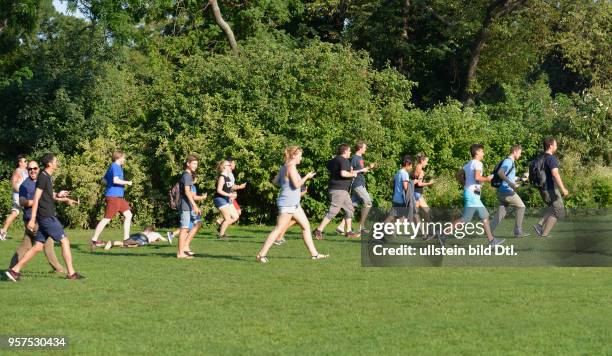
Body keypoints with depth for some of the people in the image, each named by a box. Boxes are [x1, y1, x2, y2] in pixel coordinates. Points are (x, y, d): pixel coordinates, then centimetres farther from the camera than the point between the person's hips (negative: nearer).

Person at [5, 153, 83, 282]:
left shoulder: (48, 177, 16)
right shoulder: (43, 177, -12)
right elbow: (36, 199, -16)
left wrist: (57, 195, 9)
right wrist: (32, 219, -19)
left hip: (48, 217, 9)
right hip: (47, 217, -9)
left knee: (38, 246, 7)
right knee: (64, 241, -4)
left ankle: (15, 270, 5)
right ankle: (71, 273, -1)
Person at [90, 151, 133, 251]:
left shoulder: (112, 167, 18)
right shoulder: (115, 167, -12)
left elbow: (104, 180, 24)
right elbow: (115, 180, -25)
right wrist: (127, 182, -12)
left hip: (118, 197, 10)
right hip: (113, 196, -10)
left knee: (128, 215, 9)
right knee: (106, 219, -9)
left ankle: (126, 239, 11)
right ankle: (94, 240, -7)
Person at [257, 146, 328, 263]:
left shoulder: (283, 167, 12)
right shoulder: (291, 167, -15)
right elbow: (297, 184, -21)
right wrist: (307, 177, -9)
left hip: (294, 204, 10)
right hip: (287, 204, -10)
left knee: (306, 226, 11)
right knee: (278, 229, -8)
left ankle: (314, 253, 13)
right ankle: (261, 254, -6)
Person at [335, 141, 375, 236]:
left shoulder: (360, 158, 18)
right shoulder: (354, 158, -10)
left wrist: (369, 168, 12)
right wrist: (361, 170, -16)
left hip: (361, 184, 9)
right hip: (357, 184, -9)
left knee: (353, 205, 6)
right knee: (368, 203, -12)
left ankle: (341, 227, 6)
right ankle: (361, 227, -9)